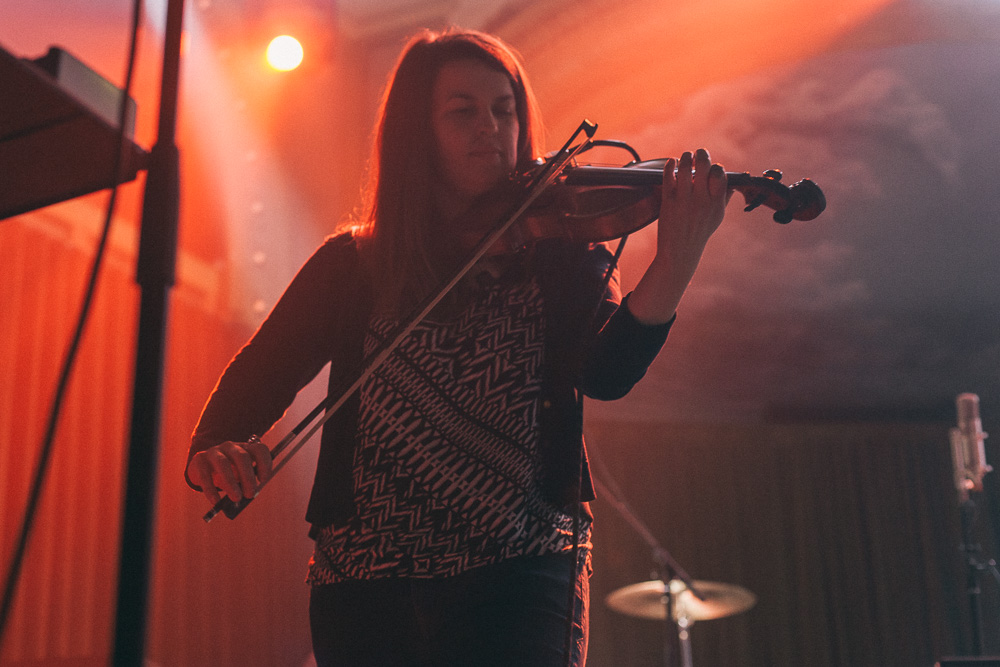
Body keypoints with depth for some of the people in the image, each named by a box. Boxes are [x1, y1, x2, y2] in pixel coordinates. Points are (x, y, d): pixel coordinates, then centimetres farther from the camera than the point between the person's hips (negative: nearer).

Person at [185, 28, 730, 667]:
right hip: (364, 584, 2)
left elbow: (607, 374, -10)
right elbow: (257, 377, 5)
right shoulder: (351, 266, 9)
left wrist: (677, 261, -27)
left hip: (518, 574, -1)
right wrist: (213, 450, -16)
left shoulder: (559, 251, 6)